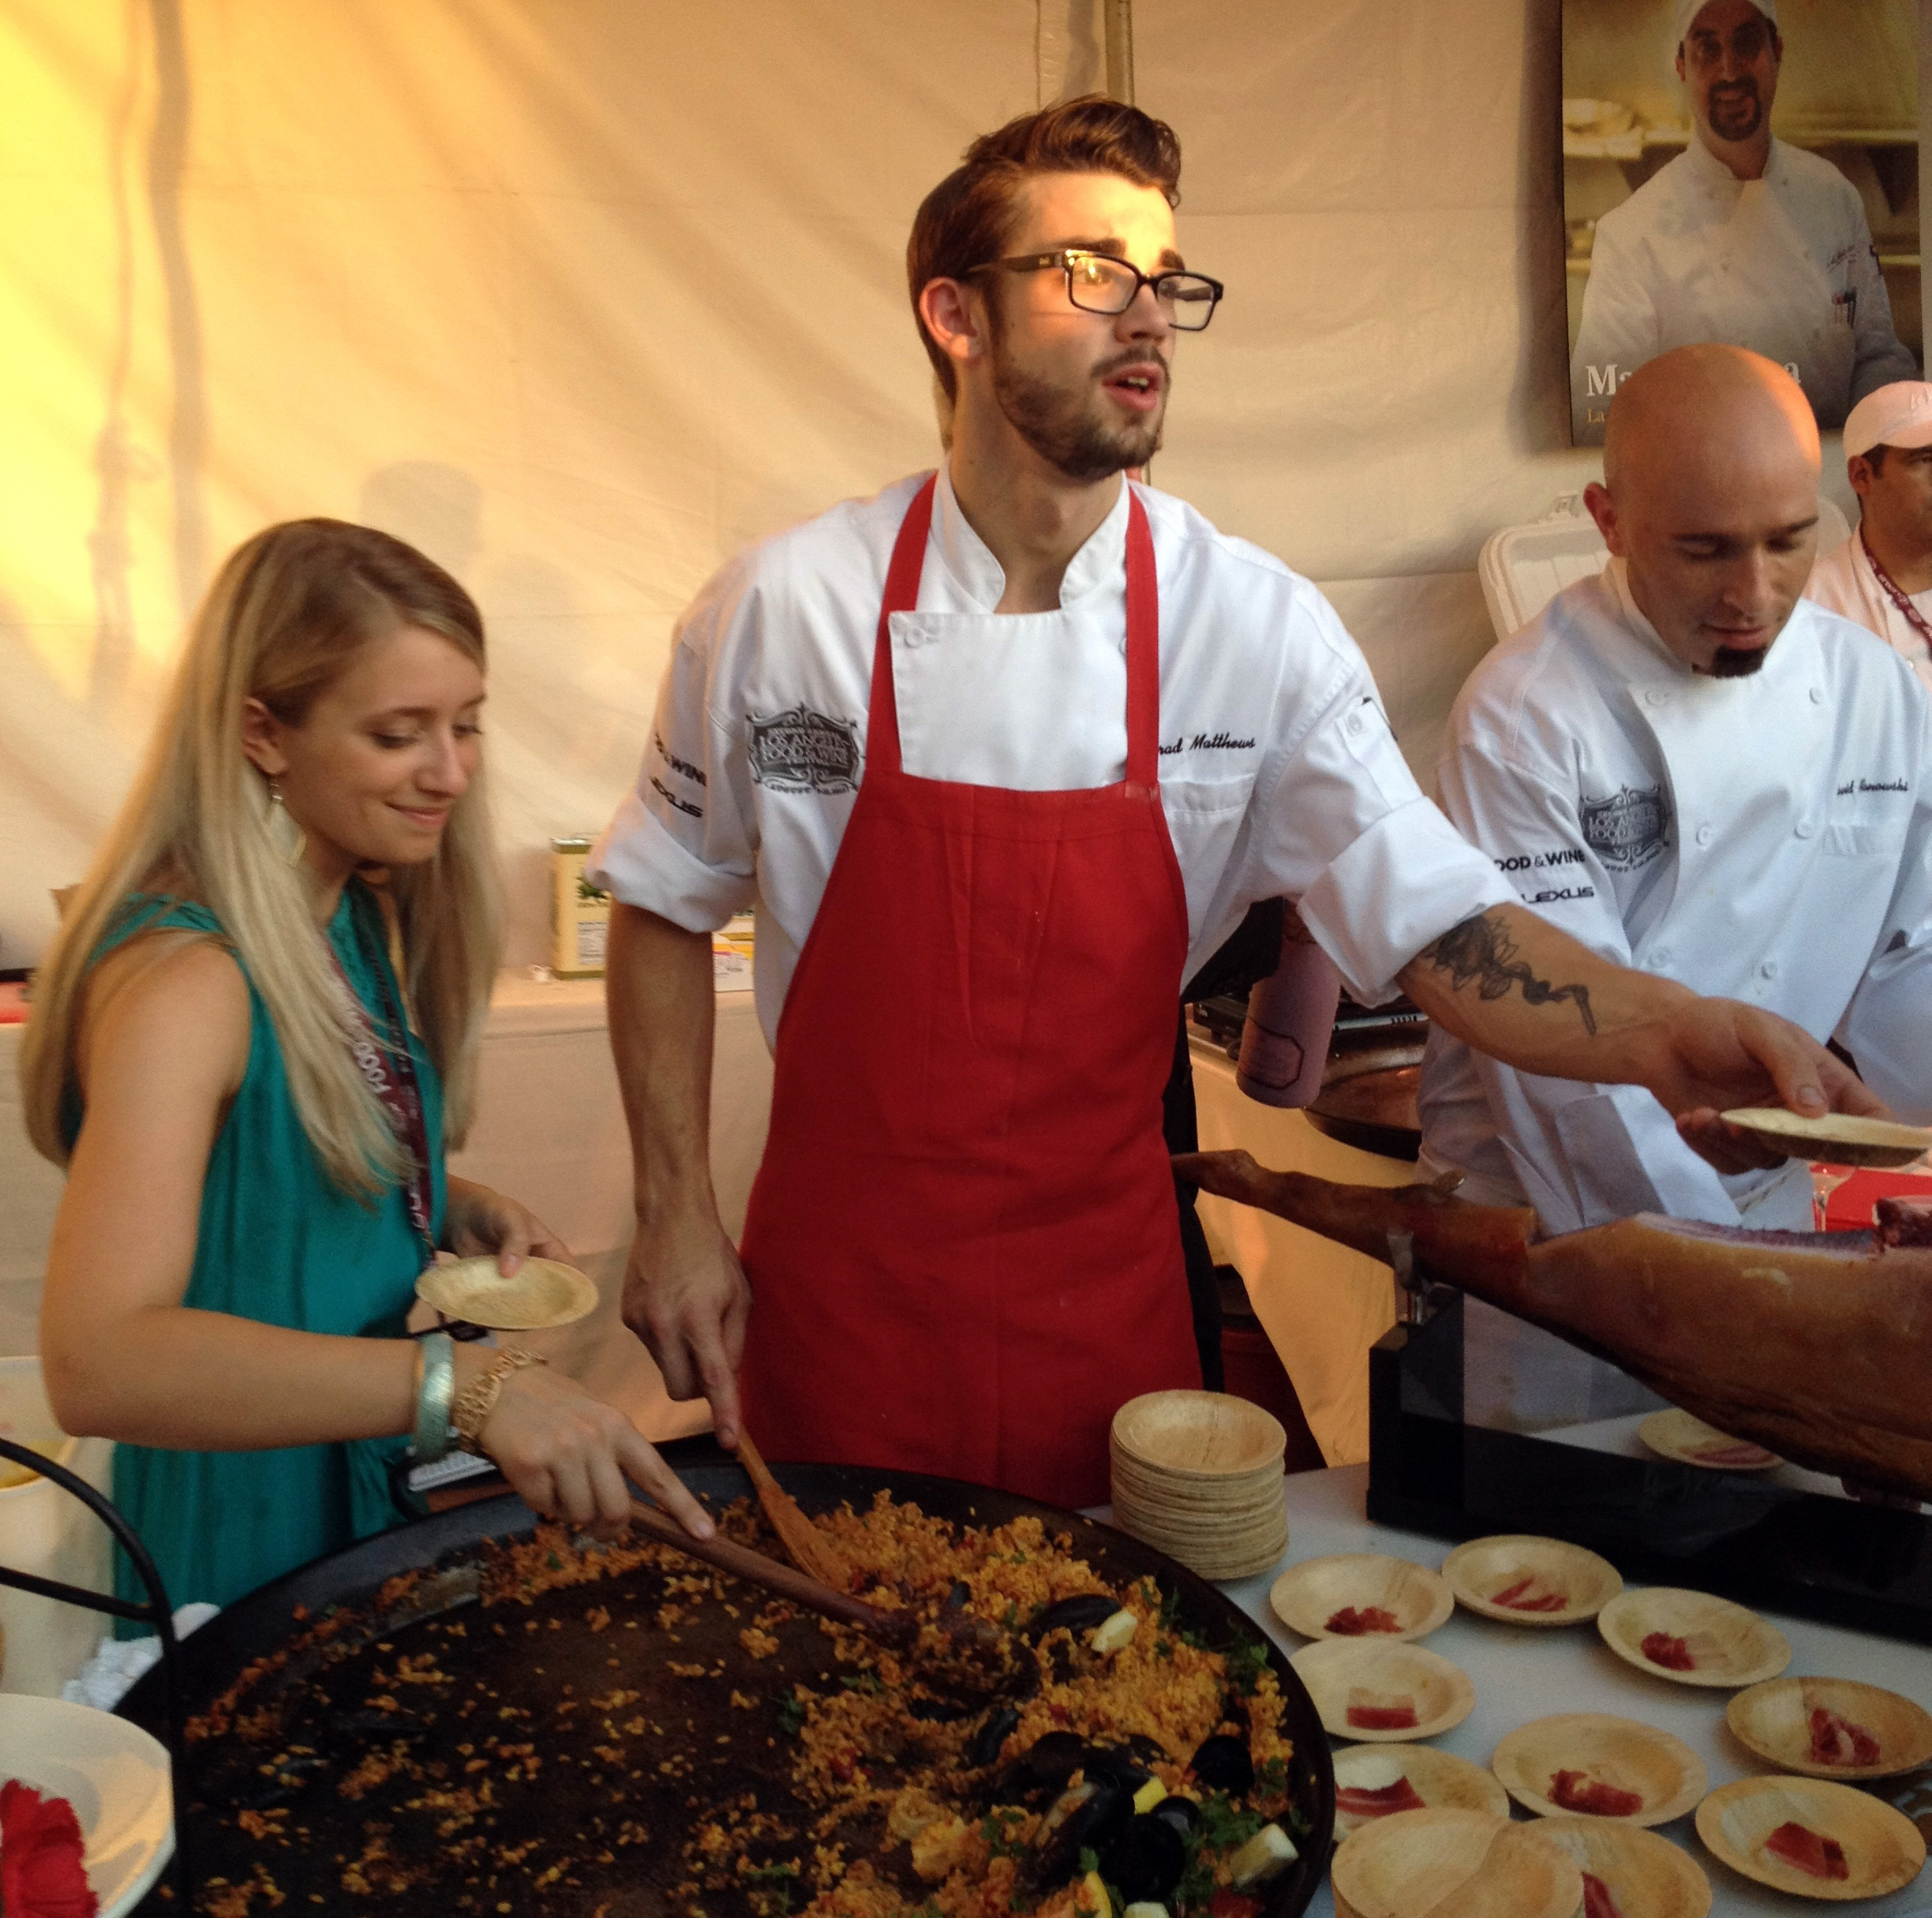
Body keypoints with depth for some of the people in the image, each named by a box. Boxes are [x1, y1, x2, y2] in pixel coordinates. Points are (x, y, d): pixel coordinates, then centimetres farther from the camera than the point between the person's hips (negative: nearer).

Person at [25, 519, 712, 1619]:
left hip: (388, 1495, 8)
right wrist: (464, 1385, -46)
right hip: (254, 1549, -8)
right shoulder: (183, 979, -26)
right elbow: (96, 1362, -38)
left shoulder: (358, 920, 0)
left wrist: (460, 1209, -5)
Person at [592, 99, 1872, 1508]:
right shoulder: (781, 608, -9)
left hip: (1104, 1292, 1)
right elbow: (666, 907, 2)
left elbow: (1441, 922, -12)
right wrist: (674, 1215, -1)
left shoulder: (1262, 626, -8)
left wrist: (1663, 1035, -30)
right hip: (839, 1284, 0)